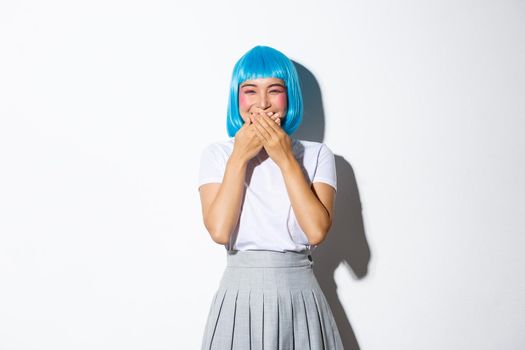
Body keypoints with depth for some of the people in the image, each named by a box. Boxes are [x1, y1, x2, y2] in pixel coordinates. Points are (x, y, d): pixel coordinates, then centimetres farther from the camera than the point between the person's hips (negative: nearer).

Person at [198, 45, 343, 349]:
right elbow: (219, 231, -13)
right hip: (240, 295, 0)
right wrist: (239, 158, -12)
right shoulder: (217, 154, 1)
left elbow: (317, 230, -13)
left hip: (300, 297, 1)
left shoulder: (317, 155, 1)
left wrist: (286, 160, -13)